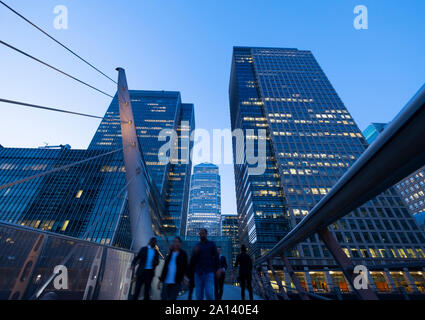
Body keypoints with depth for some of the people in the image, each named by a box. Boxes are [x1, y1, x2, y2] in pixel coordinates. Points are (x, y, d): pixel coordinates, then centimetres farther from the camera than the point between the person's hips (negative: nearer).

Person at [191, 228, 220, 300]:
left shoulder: (211, 244, 6)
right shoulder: (197, 246, 11)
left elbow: (216, 257, 3)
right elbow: (194, 260, 11)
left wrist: (217, 269, -6)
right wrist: (195, 253, -8)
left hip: (209, 272, -2)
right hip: (198, 272, 3)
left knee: (209, 293, -11)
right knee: (199, 295, 3)